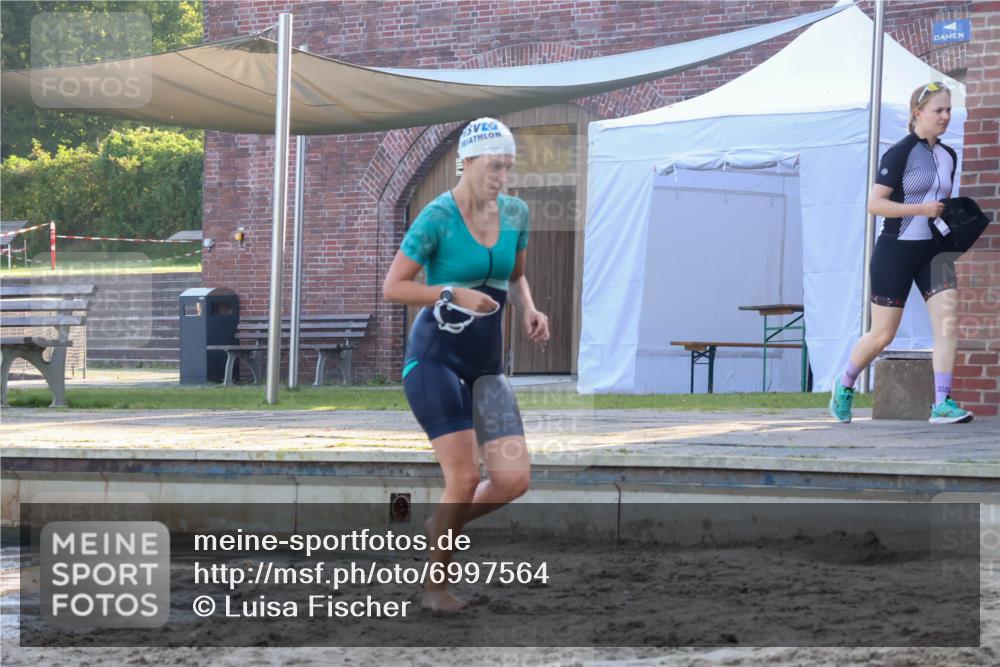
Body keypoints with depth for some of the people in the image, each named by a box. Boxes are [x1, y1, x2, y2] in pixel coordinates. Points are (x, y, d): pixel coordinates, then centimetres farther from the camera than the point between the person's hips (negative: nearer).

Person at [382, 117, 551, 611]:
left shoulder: (515, 213, 7)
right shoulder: (437, 218, -11)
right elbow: (393, 288, -9)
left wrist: (529, 311, 3)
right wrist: (455, 295, -20)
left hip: (487, 365, 6)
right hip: (435, 356, -6)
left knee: (514, 480, -6)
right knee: (465, 478, -13)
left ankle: (444, 525, 24)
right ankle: (435, 585, 6)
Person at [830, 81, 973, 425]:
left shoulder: (948, 156, 11)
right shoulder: (900, 153, -10)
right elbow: (874, 203, -16)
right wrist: (922, 209, -23)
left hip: (933, 250, 6)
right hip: (896, 250, -6)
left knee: (947, 318, -15)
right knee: (883, 334, 3)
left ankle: (942, 404, -16)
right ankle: (844, 387, 28)